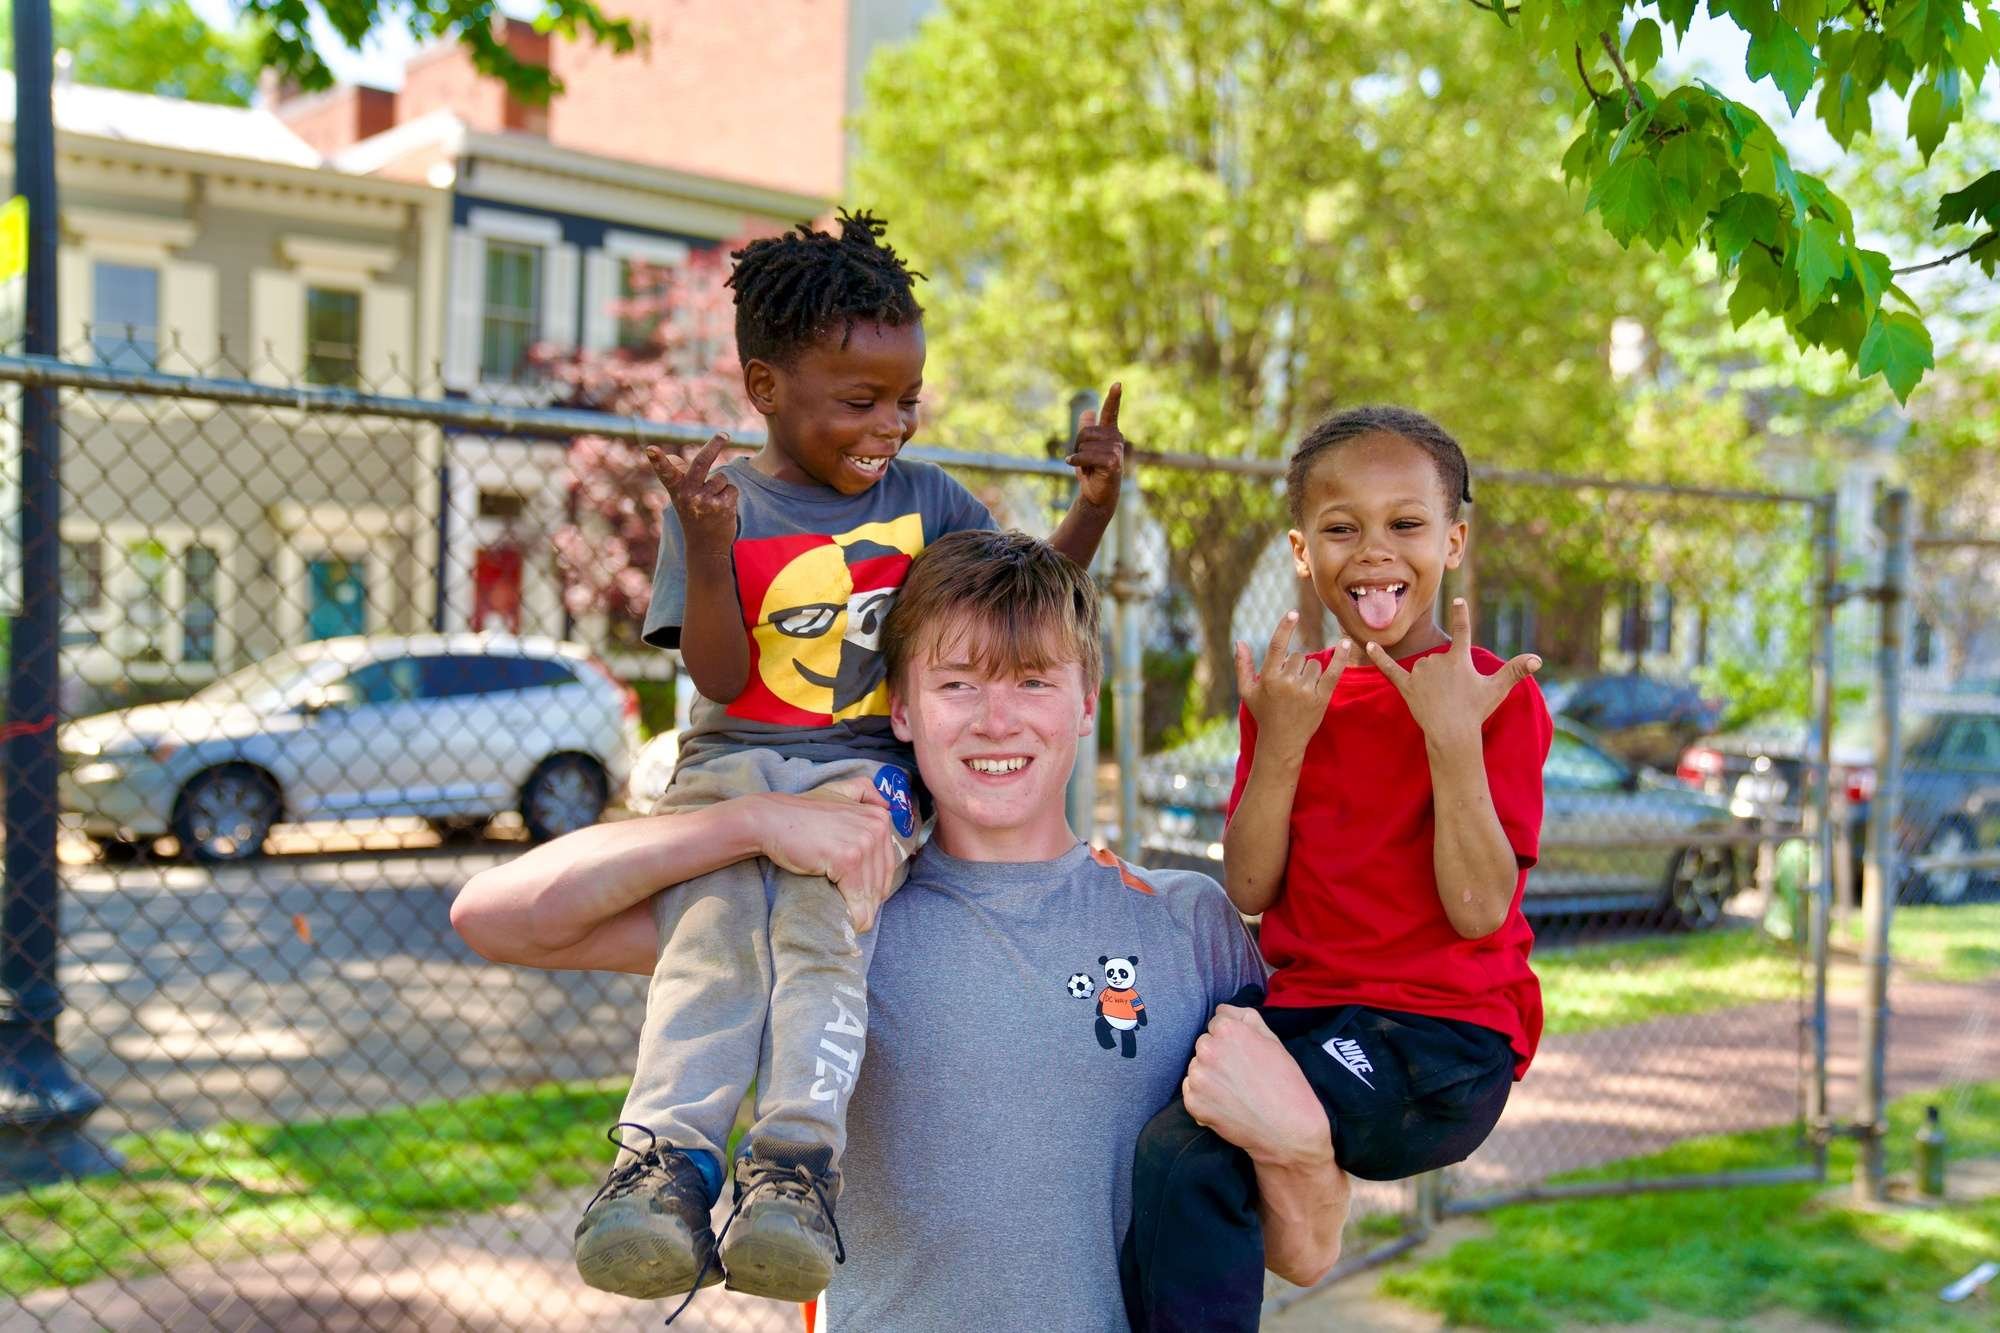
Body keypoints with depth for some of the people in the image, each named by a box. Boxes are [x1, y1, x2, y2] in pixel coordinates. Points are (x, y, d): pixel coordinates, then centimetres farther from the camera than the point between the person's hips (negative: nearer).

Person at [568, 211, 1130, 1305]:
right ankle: (667, 1158, -36)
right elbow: (721, 680, -2)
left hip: (866, 766, 1)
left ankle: (795, 1162, -38)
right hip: (733, 764, 0)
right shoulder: (720, 505, 5)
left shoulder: (923, 498, 13)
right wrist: (707, 550, -17)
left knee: (824, 919, -29)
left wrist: (1092, 506, 3)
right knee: (712, 930, -28)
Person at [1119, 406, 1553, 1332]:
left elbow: (1479, 910, -12)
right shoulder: (1294, 695, 13)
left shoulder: (1493, 699, -3)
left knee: (1188, 1158, -26)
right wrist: (1281, 743, -8)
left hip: (1445, 1039, -6)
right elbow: (1249, 890, 3)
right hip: (1306, 1010, 6)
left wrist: (1453, 737, -19)